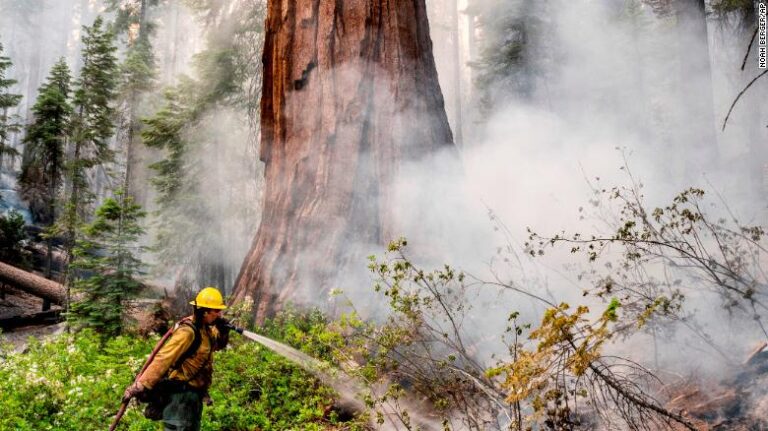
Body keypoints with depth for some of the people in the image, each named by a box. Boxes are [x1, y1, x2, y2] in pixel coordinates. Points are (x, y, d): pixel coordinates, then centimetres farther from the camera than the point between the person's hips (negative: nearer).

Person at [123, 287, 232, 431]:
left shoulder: (204, 328, 4)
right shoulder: (188, 331, -24)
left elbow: (218, 345, 20)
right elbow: (163, 359, -27)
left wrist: (223, 332, -3)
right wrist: (139, 386, -29)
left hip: (193, 391, 10)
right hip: (181, 393, -10)